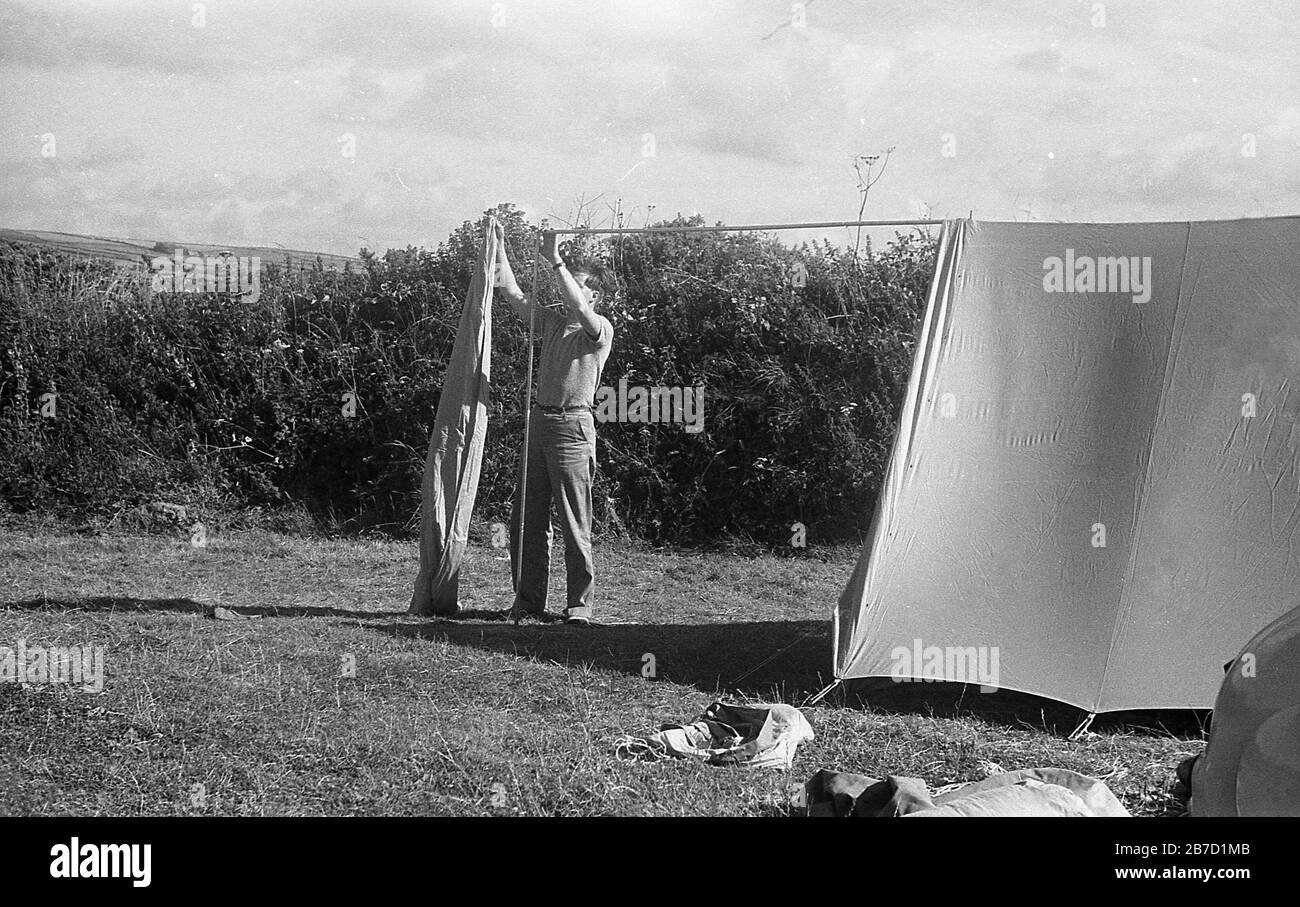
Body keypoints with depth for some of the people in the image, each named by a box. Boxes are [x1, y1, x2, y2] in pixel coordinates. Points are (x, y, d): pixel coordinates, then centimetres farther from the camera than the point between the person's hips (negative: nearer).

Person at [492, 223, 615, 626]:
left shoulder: (600, 328, -3)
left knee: (575, 522, -5)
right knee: (526, 518, 5)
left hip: (572, 425, -7)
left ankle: (580, 604, -1)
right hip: (539, 420, 7)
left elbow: (578, 309, -23)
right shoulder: (552, 320, 16)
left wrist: (556, 262, -25)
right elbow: (511, 292, 16)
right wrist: (499, 246, 12)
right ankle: (528, 600, 12)